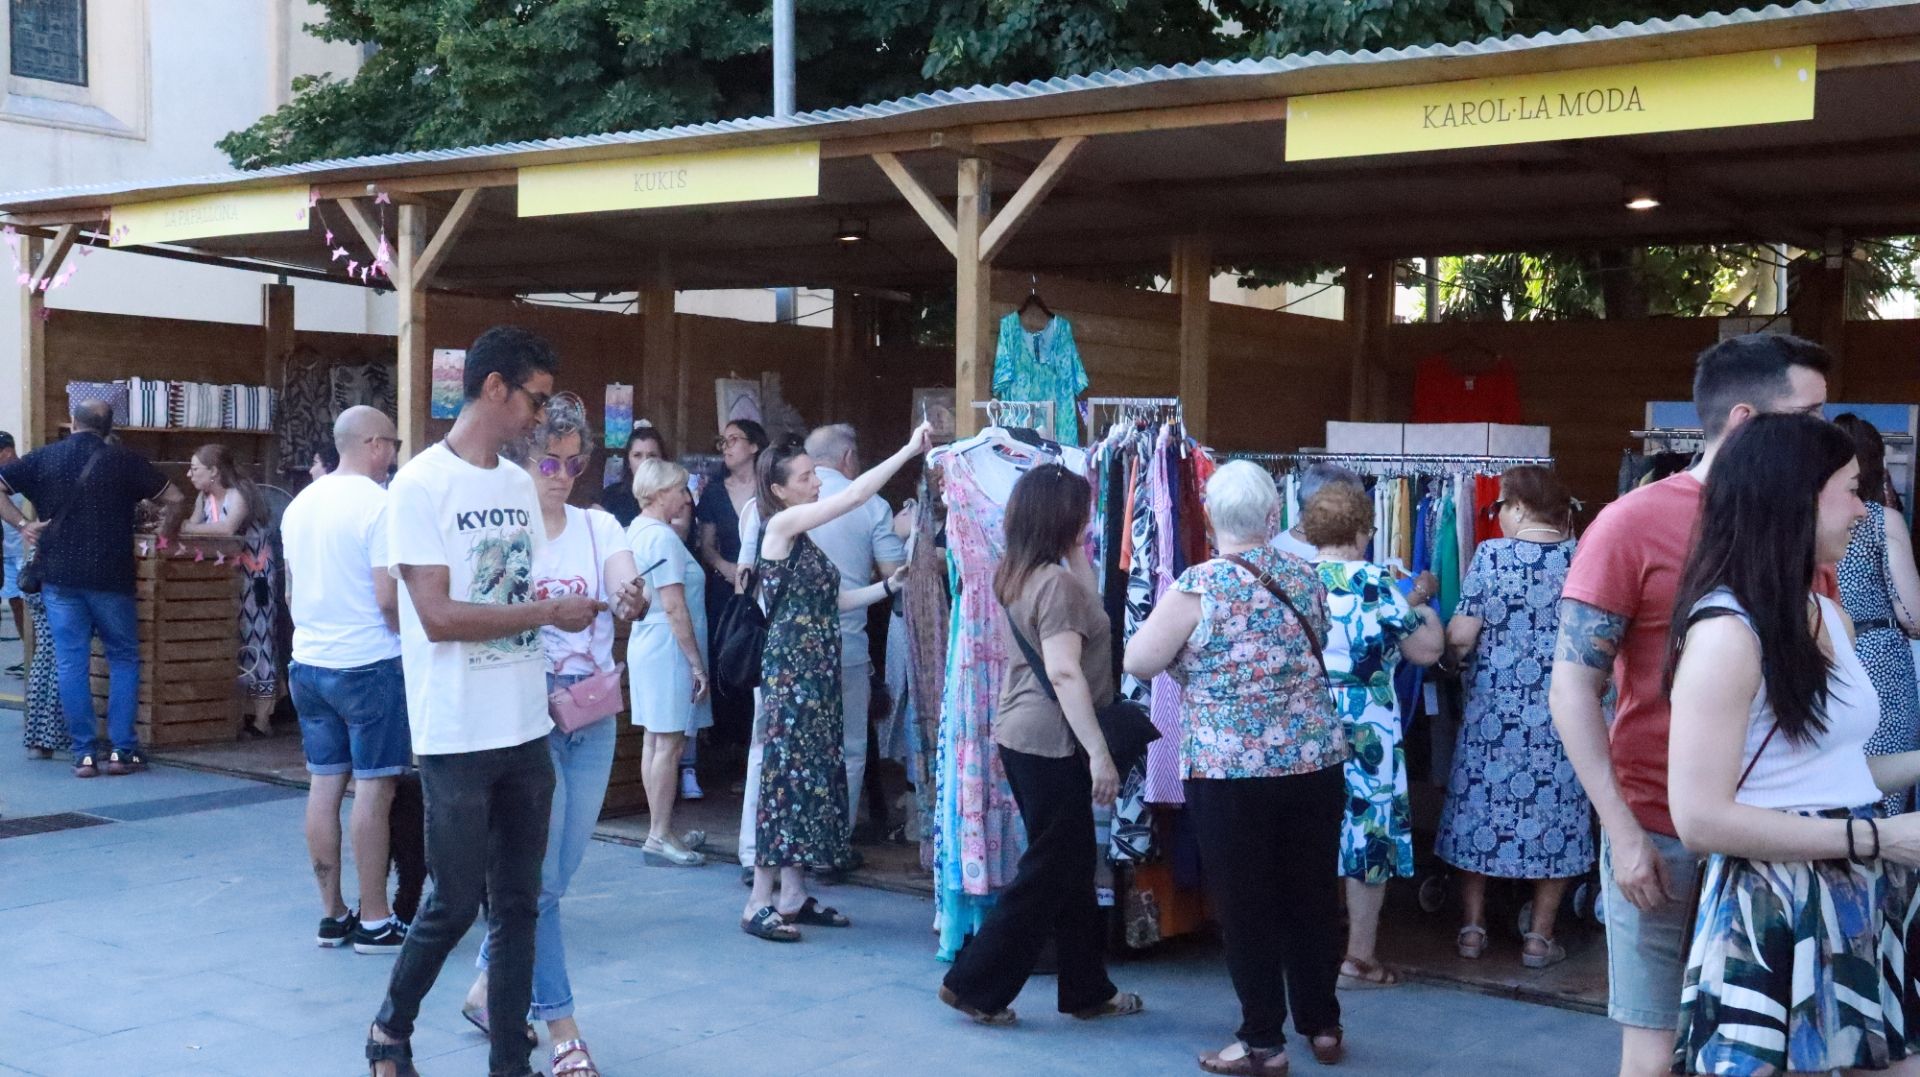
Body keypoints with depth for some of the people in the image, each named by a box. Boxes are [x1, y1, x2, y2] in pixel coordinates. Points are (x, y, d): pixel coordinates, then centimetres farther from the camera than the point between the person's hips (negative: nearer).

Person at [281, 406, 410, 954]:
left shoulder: (300, 504, 11)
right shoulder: (378, 504, -14)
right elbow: (389, 599, -18)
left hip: (308, 662, 8)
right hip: (369, 664, -8)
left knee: (324, 785, 10)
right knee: (373, 788, -2)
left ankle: (332, 914, 17)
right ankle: (374, 922, 2)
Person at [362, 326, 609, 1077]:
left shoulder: (520, 486, 10)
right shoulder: (421, 485, -11)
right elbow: (439, 616, -18)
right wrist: (551, 612, -15)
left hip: (526, 730, 6)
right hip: (458, 735, -6)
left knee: (517, 904, 10)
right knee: (455, 903, 4)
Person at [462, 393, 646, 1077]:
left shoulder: (599, 527, 6)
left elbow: (627, 589, -11)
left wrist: (632, 601, -34)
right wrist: (547, 614, -25)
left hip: (595, 718, 5)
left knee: (556, 871, 12)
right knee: (541, 874, -5)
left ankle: (490, 986, 31)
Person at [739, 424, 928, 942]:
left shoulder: (800, 538, 16)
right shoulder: (782, 525, -10)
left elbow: (831, 601, 17)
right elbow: (854, 496, -18)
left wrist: (889, 585, 11)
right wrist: (909, 450, -16)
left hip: (816, 672, 9)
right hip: (790, 670, -9)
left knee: (812, 776, 10)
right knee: (787, 774, -8)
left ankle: (794, 896, 15)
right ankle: (759, 904, -5)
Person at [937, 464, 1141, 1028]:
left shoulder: (1013, 575, 9)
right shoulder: (1057, 582, -18)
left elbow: (1086, 611, 24)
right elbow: (1064, 672, -24)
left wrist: (1079, 557, 16)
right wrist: (1099, 752, -24)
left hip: (1019, 734, 10)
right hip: (1051, 742, -9)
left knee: (1072, 864, 16)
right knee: (1049, 872, 0)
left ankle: (1087, 988, 25)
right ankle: (975, 984, 6)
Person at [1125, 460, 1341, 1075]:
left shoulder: (1200, 587, -12)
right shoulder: (1305, 578, 5)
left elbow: (1138, 663, -6)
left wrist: (1187, 655, 11)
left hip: (1230, 771, -5)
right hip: (1316, 762, 5)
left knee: (1245, 904, 5)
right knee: (1312, 896, 15)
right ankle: (1323, 1026, 25)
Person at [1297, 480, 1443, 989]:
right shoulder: (1373, 583, -10)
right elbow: (1427, 649, -6)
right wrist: (1420, 602, 12)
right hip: (1364, 731, -5)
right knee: (1368, 831, 5)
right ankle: (1358, 957, 8)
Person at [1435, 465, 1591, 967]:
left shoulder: (1491, 555, -8)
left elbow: (1460, 638, -10)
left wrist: (1450, 653, 12)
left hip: (1494, 711, -1)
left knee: (1482, 807, 11)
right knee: (1553, 812, 9)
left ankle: (1472, 928, 17)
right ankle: (1539, 937, 13)